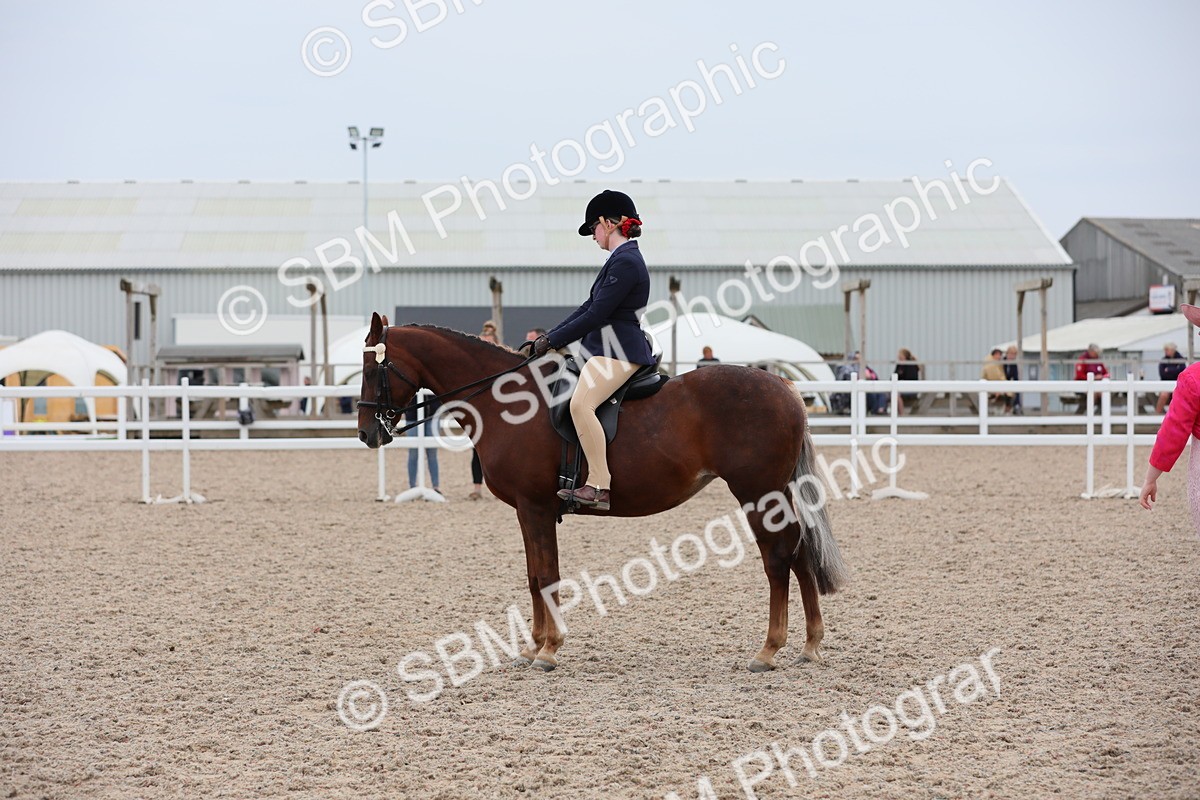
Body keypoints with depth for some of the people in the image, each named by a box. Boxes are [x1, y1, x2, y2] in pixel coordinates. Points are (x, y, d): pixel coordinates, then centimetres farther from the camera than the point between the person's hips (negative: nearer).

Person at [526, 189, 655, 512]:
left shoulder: (625, 261, -14)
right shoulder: (621, 258, 19)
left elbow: (596, 315, -17)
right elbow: (590, 306, 20)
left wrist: (552, 340, -11)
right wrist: (549, 337, 14)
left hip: (619, 351, -12)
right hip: (606, 347, 12)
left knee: (581, 403, -29)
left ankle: (599, 486, -32)